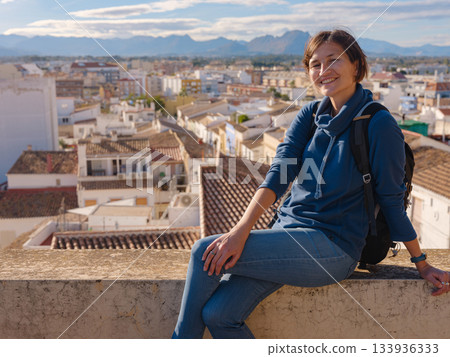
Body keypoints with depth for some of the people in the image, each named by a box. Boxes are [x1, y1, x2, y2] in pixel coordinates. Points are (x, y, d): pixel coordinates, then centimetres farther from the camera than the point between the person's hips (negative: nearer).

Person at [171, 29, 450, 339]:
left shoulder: (379, 125, -11)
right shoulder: (311, 115, 7)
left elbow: (391, 199, -3)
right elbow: (280, 171, -5)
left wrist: (422, 264, 4)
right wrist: (241, 230, -18)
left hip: (333, 249, -6)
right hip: (289, 231, 6)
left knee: (205, 252, -16)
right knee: (217, 314, -12)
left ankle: (182, 338, 6)